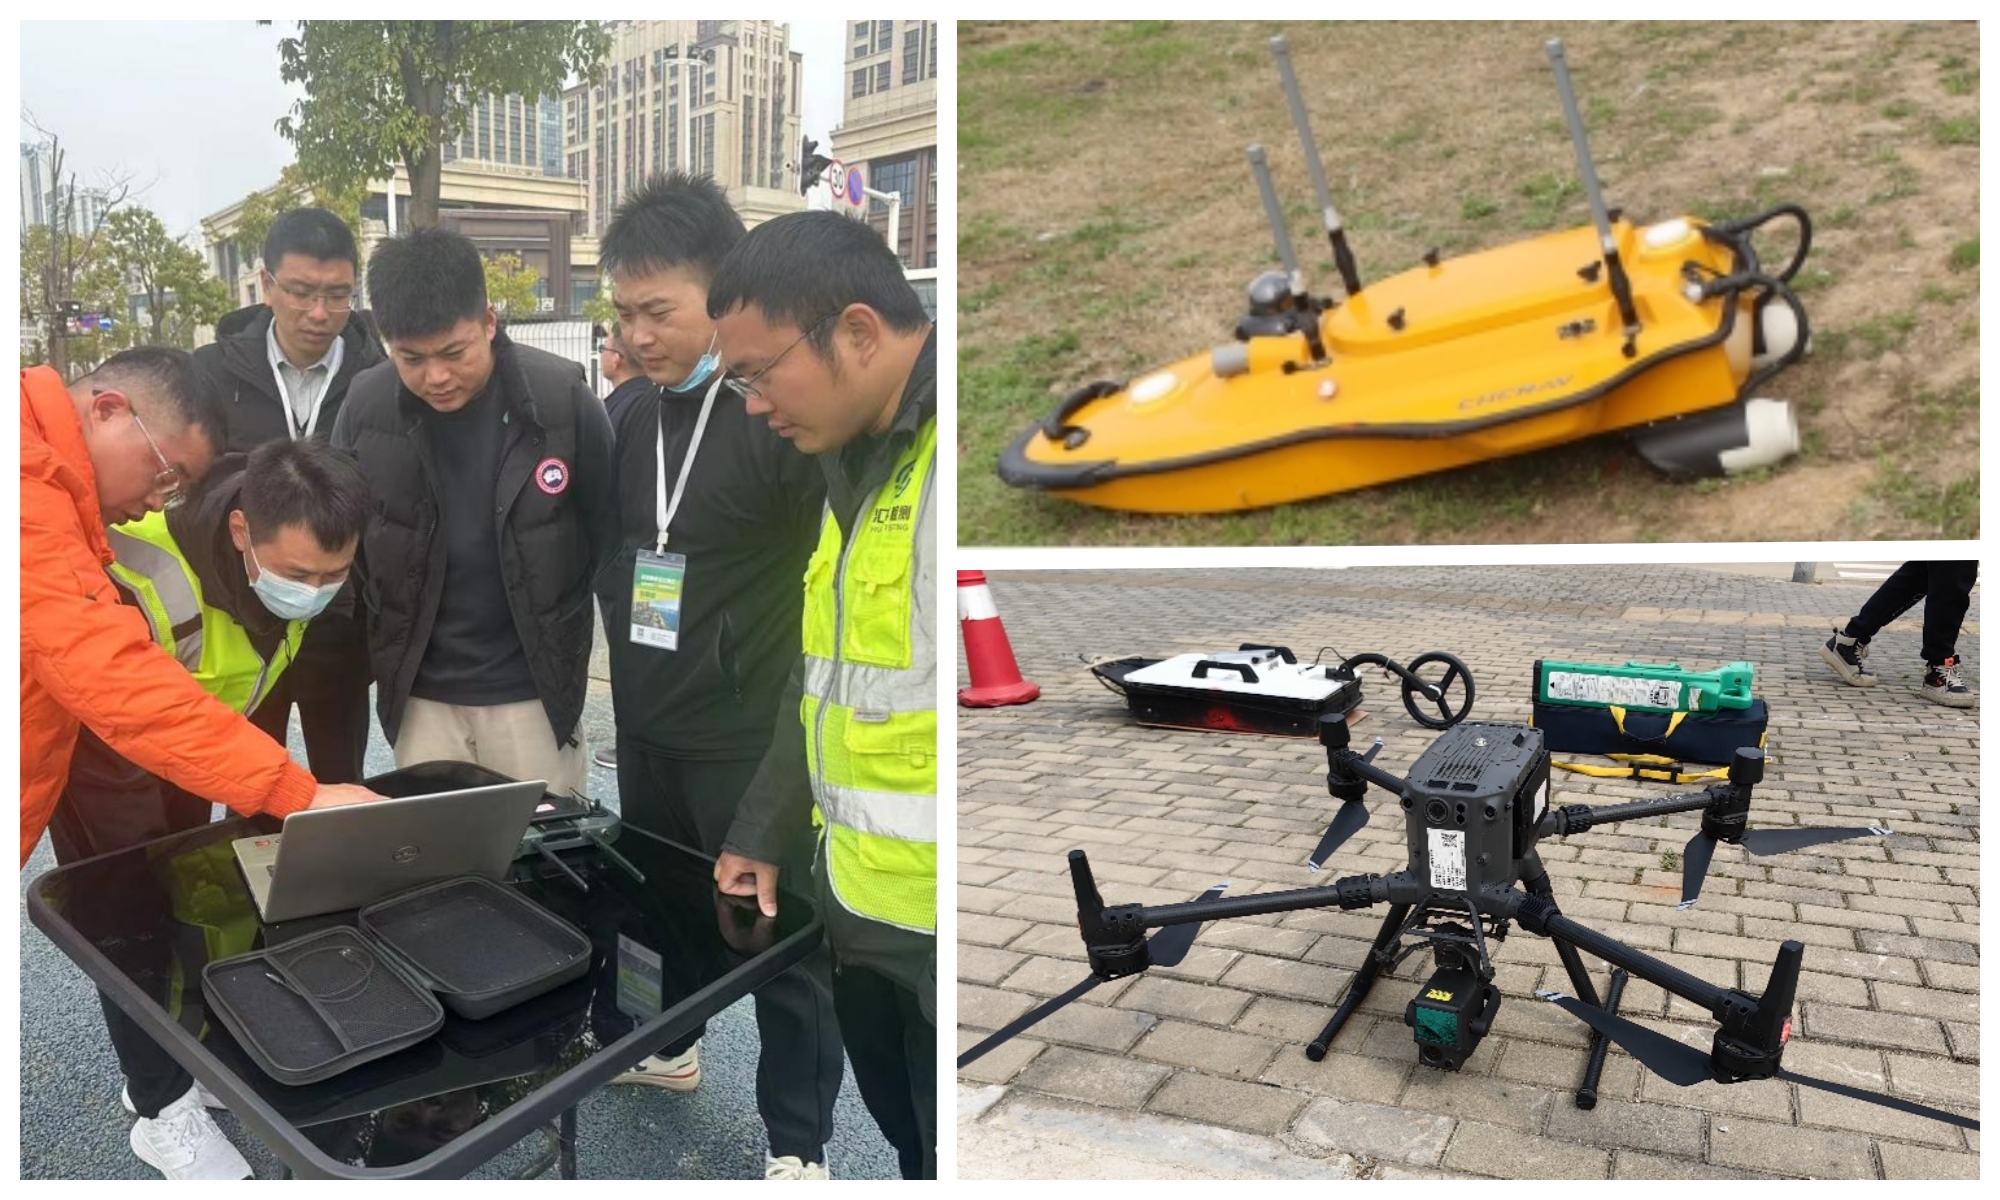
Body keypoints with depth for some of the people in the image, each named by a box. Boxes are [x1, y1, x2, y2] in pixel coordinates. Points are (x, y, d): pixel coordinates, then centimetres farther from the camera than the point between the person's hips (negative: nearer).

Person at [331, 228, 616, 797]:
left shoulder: (562, 397, -14)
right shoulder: (365, 405, -7)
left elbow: (607, 531, -3)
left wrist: (560, 632, 3)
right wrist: (389, 650, 6)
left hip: (533, 690, -2)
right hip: (420, 693, 2)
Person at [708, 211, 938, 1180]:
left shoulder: (925, 458, -19)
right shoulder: (859, 463, 11)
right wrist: (763, 832, 23)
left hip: (929, 936, -8)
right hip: (866, 918, 8)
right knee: (904, 1144, 22)